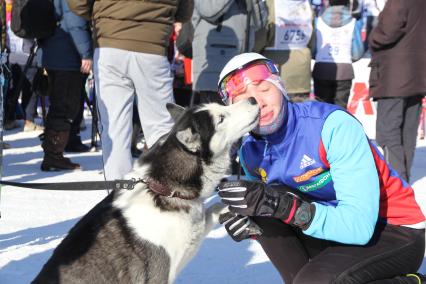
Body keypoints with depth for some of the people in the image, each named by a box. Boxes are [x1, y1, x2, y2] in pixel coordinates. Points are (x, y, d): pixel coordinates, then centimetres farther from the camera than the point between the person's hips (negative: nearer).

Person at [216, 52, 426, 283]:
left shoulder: (333, 124, -25)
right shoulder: (250, 152, -5)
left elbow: (359, 227, -31)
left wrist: (282, 205, -40)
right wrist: (251, 225, -17)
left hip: (397, 232, -6)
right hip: (340, 229, 6)